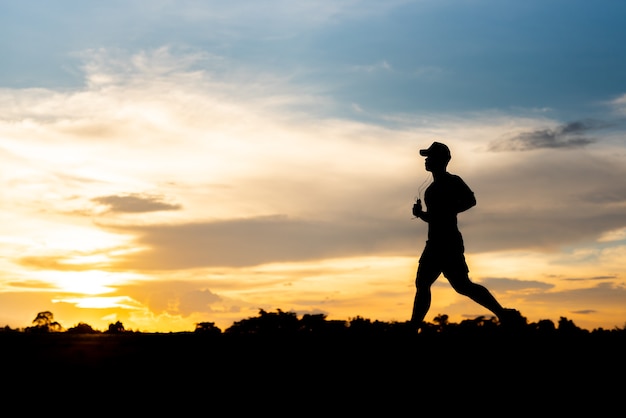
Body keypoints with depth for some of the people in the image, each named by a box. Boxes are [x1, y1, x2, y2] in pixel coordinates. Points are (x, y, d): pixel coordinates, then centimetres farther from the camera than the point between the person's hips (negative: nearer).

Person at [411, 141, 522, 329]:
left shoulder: (452, 181, -4)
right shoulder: (434, 187, 20)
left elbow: (470, 200, -18)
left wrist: (447, 211, -19)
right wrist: (420, 213, 8)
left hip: (448, 244, -9)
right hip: (435, 244, 9)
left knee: (462, 285, -13)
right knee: (422, 284, 7)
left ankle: (504, 315, -10)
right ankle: (414, 326, 10)